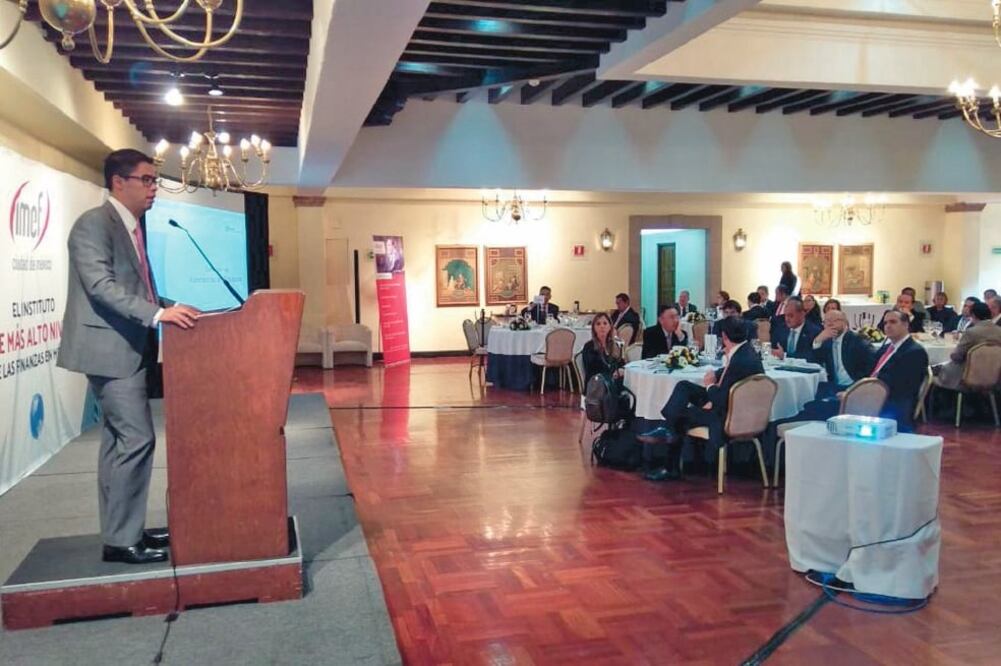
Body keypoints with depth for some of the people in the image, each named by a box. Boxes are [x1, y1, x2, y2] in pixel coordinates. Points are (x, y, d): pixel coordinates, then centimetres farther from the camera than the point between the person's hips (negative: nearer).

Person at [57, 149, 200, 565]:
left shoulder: (132, 228, 16)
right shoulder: (94, 224, -13)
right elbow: (101, 285, -24)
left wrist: (170, 308, 5)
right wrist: (159, 313, -32)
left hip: (127, 348, 10)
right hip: (109, 349, -10)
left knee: (118, 441, 13)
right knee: (137, 439, -10)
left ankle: (120, 532, 21)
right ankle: (122, 540, 0)